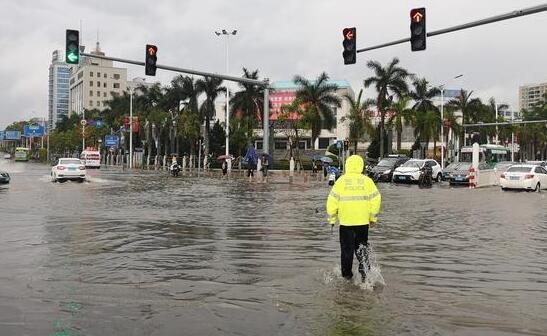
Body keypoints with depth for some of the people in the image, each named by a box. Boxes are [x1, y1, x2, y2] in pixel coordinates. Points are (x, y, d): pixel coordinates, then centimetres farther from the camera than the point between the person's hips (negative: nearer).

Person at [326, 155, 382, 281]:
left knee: (346, 249, 10)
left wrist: (332, 218, 5)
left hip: (345, 221, -1)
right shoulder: (367, 180, 1)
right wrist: (373, 217, 8)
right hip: (363, 221, 1)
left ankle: (347, 275, 16)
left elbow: (332, 201, -5)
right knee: (361, 247, 15)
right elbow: (376, 199, -2)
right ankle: (364, 272, 1)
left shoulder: (341, 180, -2)